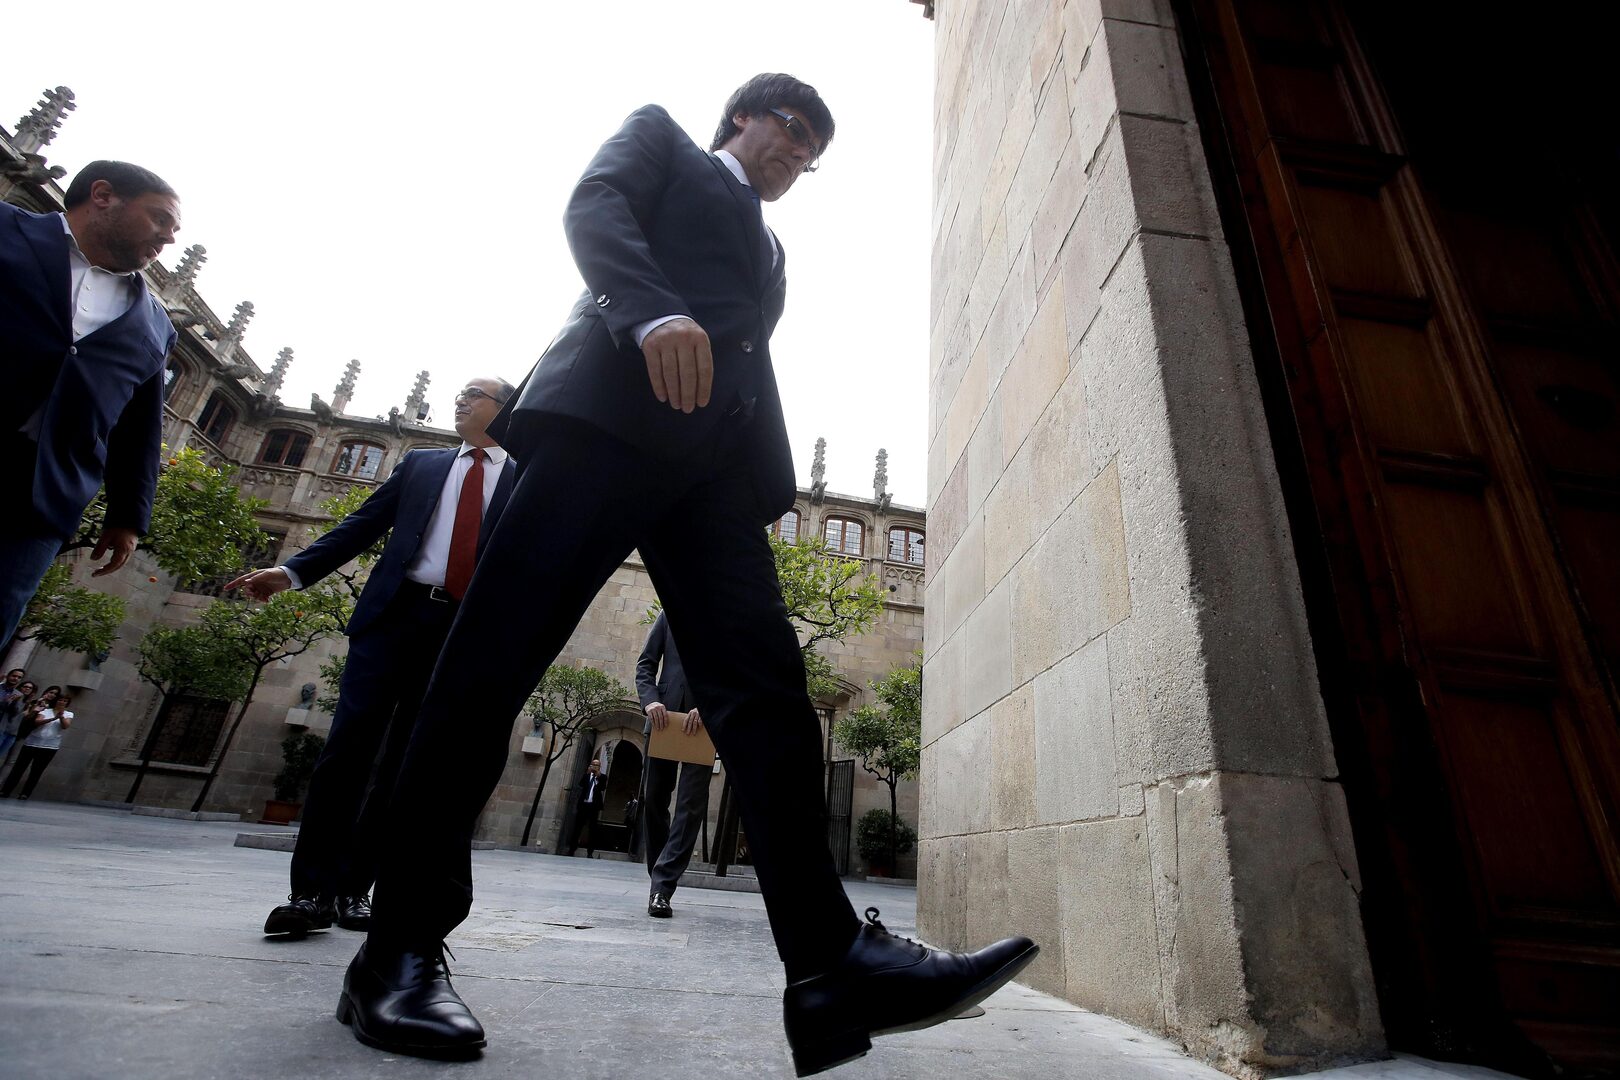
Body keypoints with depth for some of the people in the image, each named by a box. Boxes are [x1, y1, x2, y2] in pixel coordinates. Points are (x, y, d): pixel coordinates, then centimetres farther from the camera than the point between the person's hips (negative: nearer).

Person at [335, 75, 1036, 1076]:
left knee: (766, 686, -12)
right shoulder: (661, 135, 27)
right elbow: (594, 206, 5)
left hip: (718, 459, 6)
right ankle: (402, 949, 1)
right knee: (495, 656, -11)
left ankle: (832, 962, -15)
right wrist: (657, 315, -17)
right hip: (613, 409, -5)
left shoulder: (770, 246, 39)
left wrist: (775, 490, 13)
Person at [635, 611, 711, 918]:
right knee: (654, 800, 9)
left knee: (691, 804, -7)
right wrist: (651, 699, -11)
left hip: (706, 721, -2)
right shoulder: (670, 614, 11)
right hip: (664, 716, 2)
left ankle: (662, 887, -2)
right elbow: (646, 664, 8)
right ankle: (660, 880, 25)